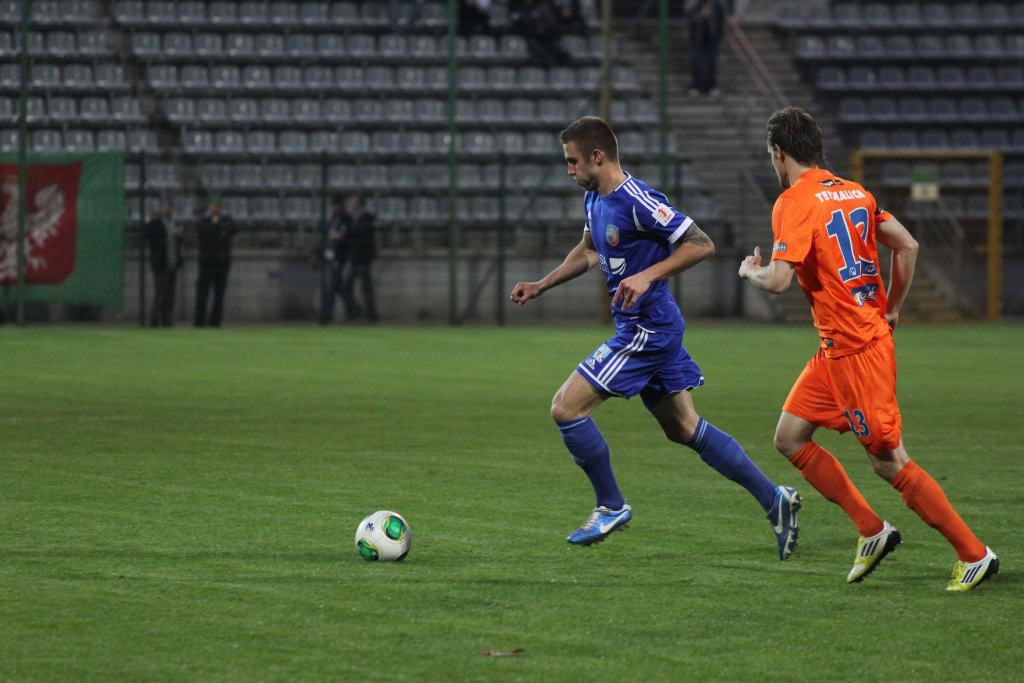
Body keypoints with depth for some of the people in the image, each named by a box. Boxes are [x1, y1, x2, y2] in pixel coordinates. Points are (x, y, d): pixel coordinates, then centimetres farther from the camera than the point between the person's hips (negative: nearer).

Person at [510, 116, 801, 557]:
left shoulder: (637, 201, -21)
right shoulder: (594, 199, 9)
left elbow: (701, 245, -21)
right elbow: (588, 251, 28)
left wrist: (648, 276, -28)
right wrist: (540, 286, 22)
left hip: (646, 331, -10)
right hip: (648, 329, 10)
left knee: (566, 408, -8)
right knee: (685, 429, 14)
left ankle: (611, 507, 5)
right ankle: (774, 499, 17)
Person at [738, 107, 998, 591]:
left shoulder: (794, 202, -14)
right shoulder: (854, 193, 10)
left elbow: (779, 279, -23)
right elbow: (908, 247, 11)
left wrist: (751, 272, -1)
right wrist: (891, 311, 19)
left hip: (857, 351, -9)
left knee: (889, 462, -4)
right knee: (790, 437, 12)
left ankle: (974, 555, 1)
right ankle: (871, 530, 14)